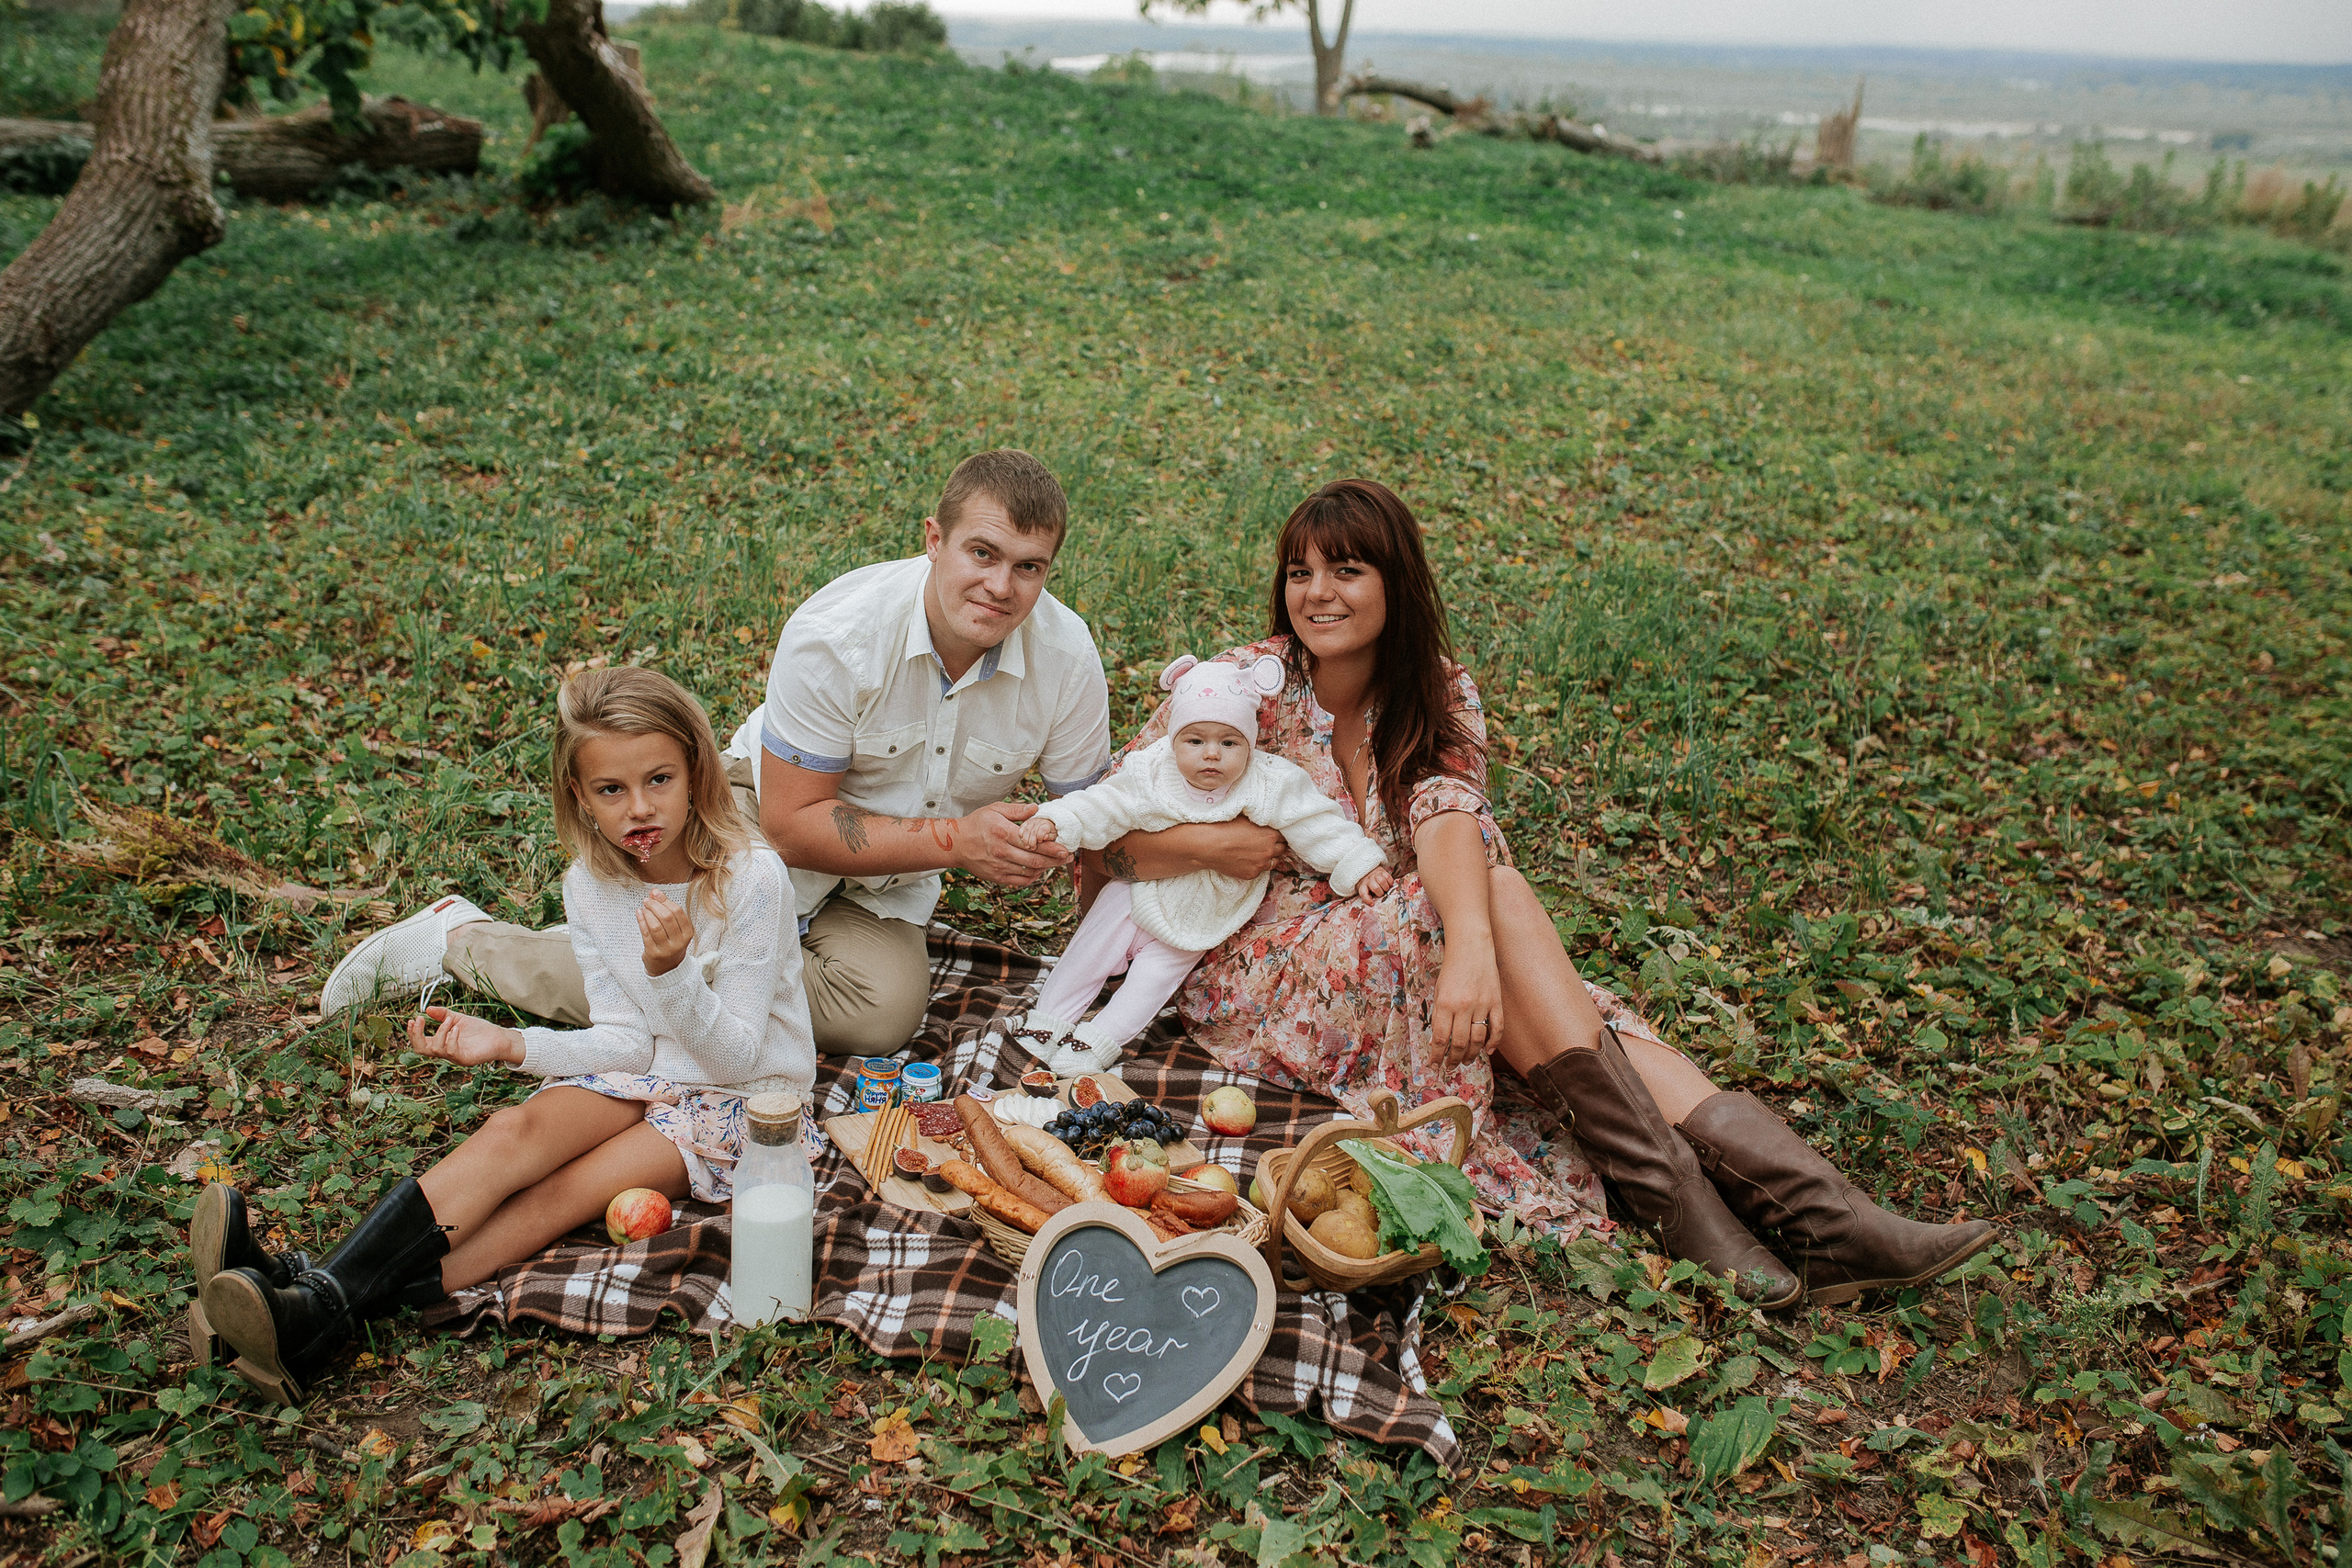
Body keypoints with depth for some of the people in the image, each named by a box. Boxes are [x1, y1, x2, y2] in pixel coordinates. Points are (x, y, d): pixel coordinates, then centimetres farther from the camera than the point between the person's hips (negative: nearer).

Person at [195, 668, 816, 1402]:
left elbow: (737, 1056, -19)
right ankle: (310, 1298, -35)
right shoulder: (590, 881, -3)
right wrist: (512, 1044, -15)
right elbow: (626, 1040, 0)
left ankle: (323, 1322, -34)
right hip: (645, 1069, 5)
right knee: (515, 1131, -23)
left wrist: (674, 973, -36)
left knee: (558, 1192, -24)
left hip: (745, 1096, -5)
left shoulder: (750, 878, -21)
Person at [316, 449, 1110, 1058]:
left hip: (883, 885, 4)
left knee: (886, 1009, -24)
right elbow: (792, 825, -24)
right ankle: (459, 936, 5)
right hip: (766, 810, -3)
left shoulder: (1067, 656, -19)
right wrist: (955, 839, -30)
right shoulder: (833, 634, -29)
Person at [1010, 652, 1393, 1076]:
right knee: (1096, 941, -1)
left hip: (1197, 923, -1)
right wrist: (1053, 822, -29)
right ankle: (1050, 1015, 11)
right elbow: (1101, 806, -14)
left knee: (1162, 965, -8)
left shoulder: (1268, 785, -18)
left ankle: (1101, 1040, -5)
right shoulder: (1151, 774, -16)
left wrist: (1360, 865, -20)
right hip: (1137, 894, 1)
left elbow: (1318, 827, -13)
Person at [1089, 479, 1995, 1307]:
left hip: (1405, 953, 4)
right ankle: (1676, 1203, -31)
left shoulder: (1437, 696, 2)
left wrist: (1471, 944, -38)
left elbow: (1450, 815, -19)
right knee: (1500, 895, -28)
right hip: (1253, 972, -4)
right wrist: (1234, 841, -25)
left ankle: (1818, 1212, -33)